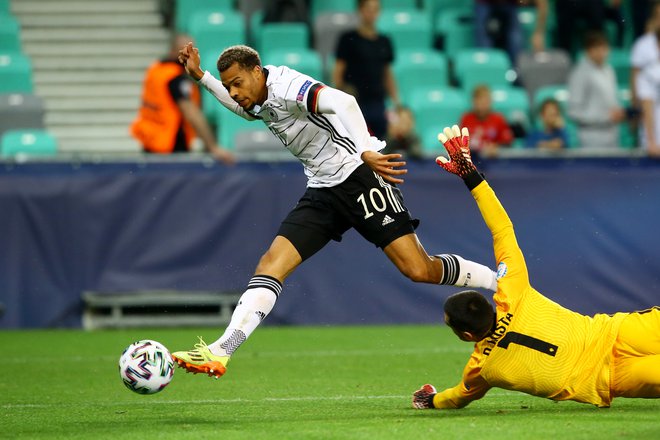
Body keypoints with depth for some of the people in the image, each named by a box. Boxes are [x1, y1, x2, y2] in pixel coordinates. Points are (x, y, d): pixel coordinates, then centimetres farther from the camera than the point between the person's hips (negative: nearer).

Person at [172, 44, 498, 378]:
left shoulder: (286, 87, -17)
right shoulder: (260, 101, 10)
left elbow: (343, 102, -35)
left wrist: (366, 151, -47)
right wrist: (200, 76, 28)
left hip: (359, 175, -8)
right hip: (322, 191, 8)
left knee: (419, 270, -13)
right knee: (270, 265, -6)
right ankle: (218, 354, -13)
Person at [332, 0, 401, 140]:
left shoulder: (384, 42, 14)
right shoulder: (349, 39, 0)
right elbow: (337, 72, -2)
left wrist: (396, 103, 13)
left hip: (378, 106, 5)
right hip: (356, 105, -5)